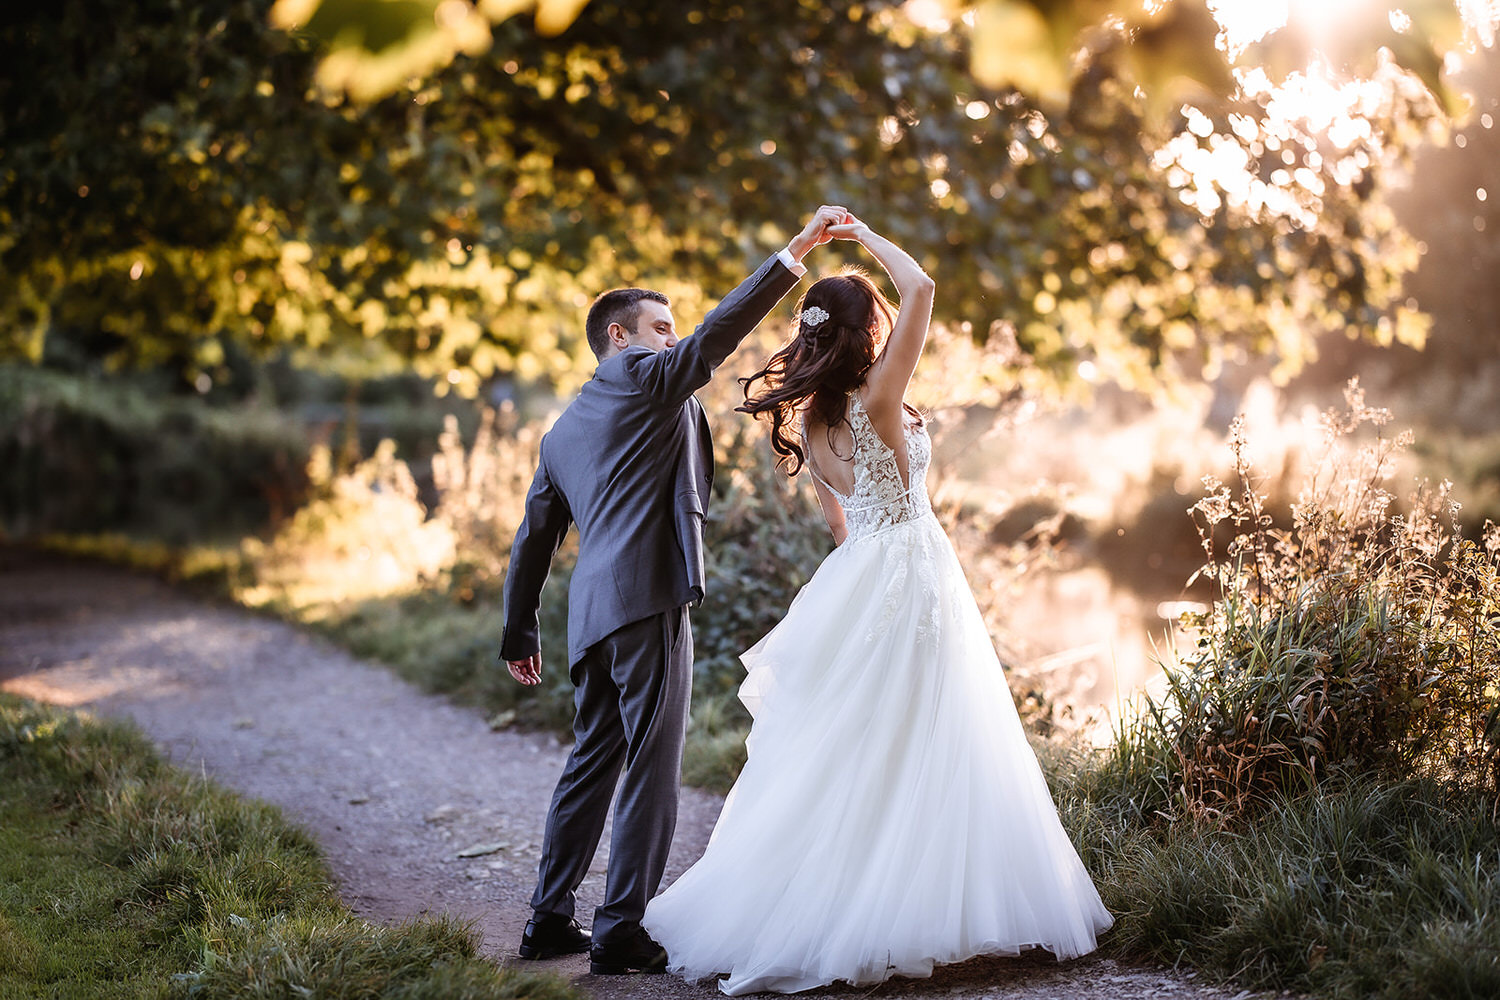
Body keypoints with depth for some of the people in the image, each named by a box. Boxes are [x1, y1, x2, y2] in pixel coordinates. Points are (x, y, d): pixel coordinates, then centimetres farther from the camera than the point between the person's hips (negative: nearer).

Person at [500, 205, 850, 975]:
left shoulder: (562, 431, 25)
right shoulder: (642, 375, 4)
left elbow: (532, 542, 25)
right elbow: (720, 330, -9)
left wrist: (520, 634, 30)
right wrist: (797, 250, -7)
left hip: (592, 610, 9)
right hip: (647, 595, -8)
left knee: (592, 762, 16)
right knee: (651, 767, -4)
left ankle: (549, 921, 21)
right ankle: (622, 932, -2)